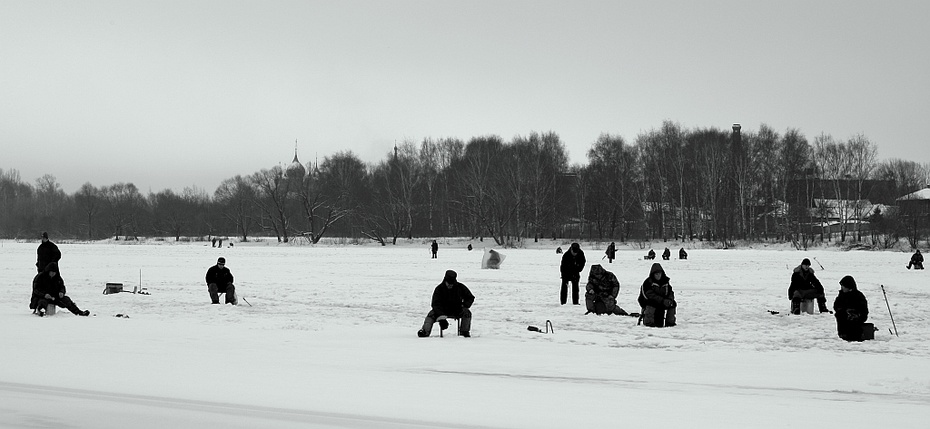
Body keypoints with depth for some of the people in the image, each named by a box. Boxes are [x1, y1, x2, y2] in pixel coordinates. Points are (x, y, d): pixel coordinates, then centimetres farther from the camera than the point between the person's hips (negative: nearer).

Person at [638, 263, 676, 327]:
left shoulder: (665, 282, 7)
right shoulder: (647, 282, -14)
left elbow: (670, 292, 5)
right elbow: (650, 295, -24)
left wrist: (669, 299, -20)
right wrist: (662, 300, -32)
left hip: (661, 302, 6)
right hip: (647, 302, -6)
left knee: (673, 303, -12)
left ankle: (670, 322, 0)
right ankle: (648, 322, -28)